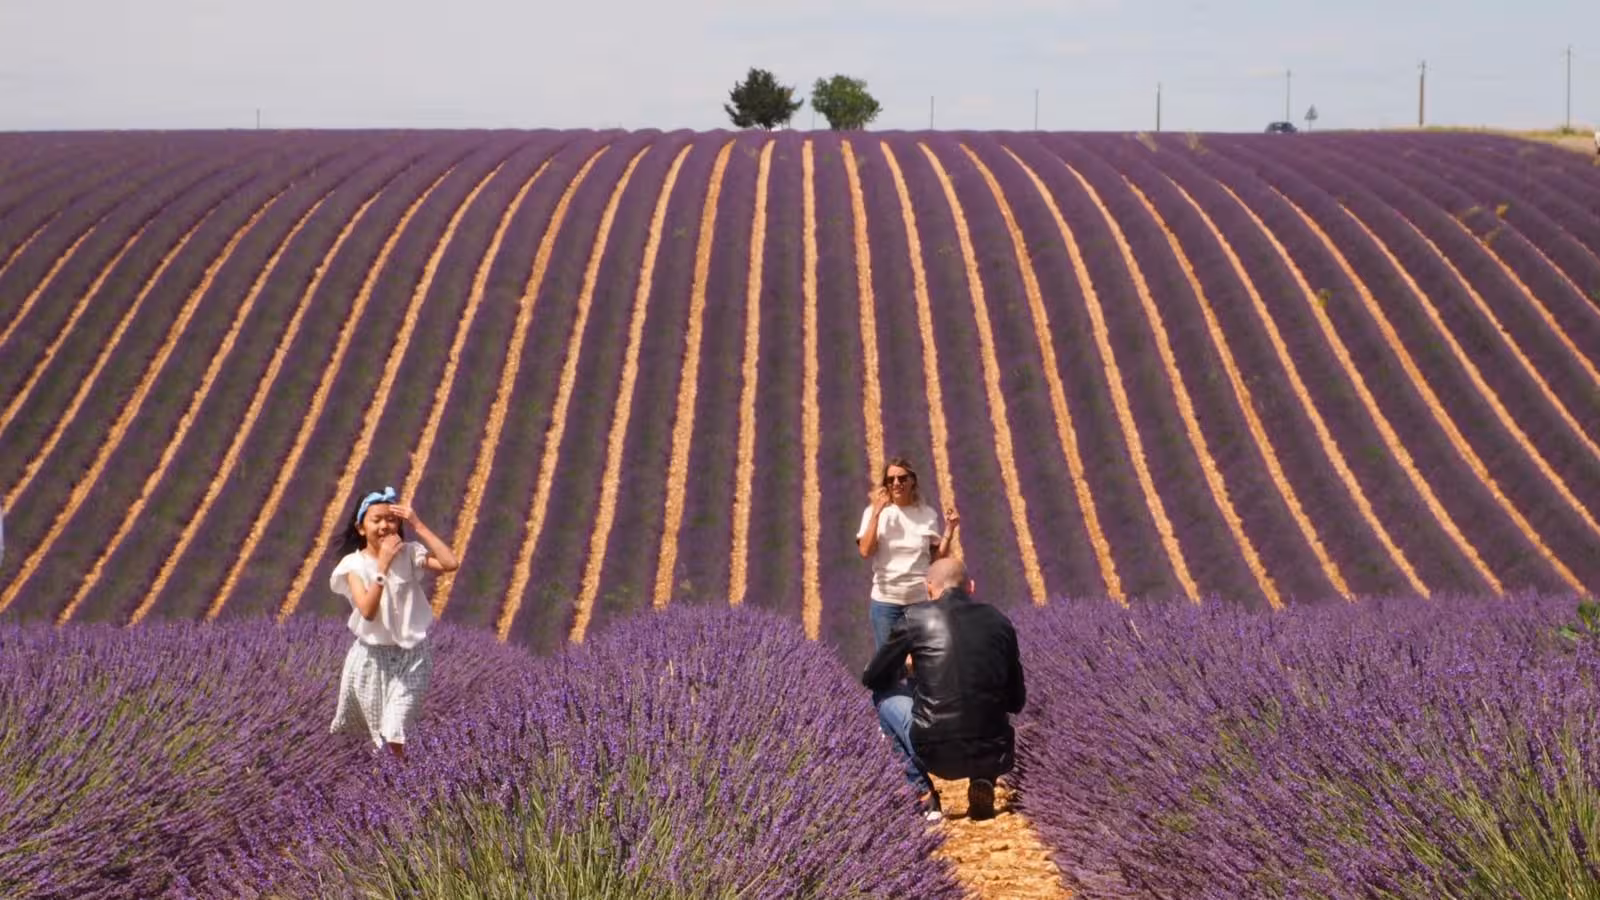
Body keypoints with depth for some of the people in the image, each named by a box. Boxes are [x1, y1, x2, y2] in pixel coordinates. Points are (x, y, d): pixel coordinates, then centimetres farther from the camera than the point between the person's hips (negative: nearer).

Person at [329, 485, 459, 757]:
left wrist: (418, 526, -20)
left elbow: (450, 564, -21)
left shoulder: (409, 554, -5)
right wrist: (383, 564, -28)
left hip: (410, 656, -1)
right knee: (376, 734, 13)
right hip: (371, 657, 1)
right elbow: (367, 611, -22)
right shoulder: (354, 563, -9)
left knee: (395, 737, -11)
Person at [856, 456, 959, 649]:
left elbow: (938, 559, 7)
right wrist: (877, 513, -17)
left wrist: (949, 529, -5)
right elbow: (865, 552, -14)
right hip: (886, 601, -1)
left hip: (921, 600, 1)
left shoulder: (927, 514, 5)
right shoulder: (874, 512, 0)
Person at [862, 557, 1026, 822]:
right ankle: (983, 782, 11)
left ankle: (924, 795, 15)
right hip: (995, 758, 3)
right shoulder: (999, 621, 9)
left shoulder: (916, 617, 2)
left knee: (885, 696, 25)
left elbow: (871, 678, 15)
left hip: (937, 755, -3)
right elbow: (1016, 702, 16)